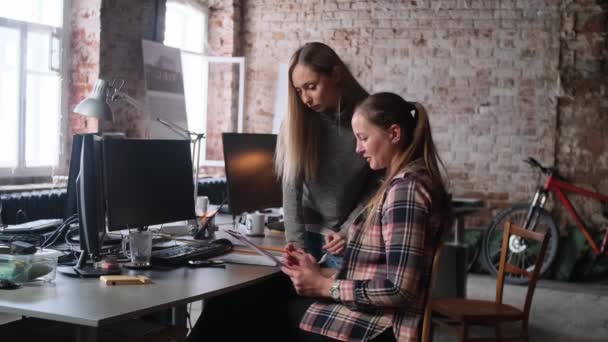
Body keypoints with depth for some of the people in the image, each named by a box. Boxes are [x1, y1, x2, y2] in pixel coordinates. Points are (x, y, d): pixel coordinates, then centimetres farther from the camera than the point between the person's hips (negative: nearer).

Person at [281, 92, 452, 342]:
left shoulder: (405, 188, -19)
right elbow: (377, 268, 10)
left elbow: (400, 289, -25)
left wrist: (325, 286, -15)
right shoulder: (406, 182, 11)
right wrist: (321, 273, 0)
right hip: (381, 315, 8)